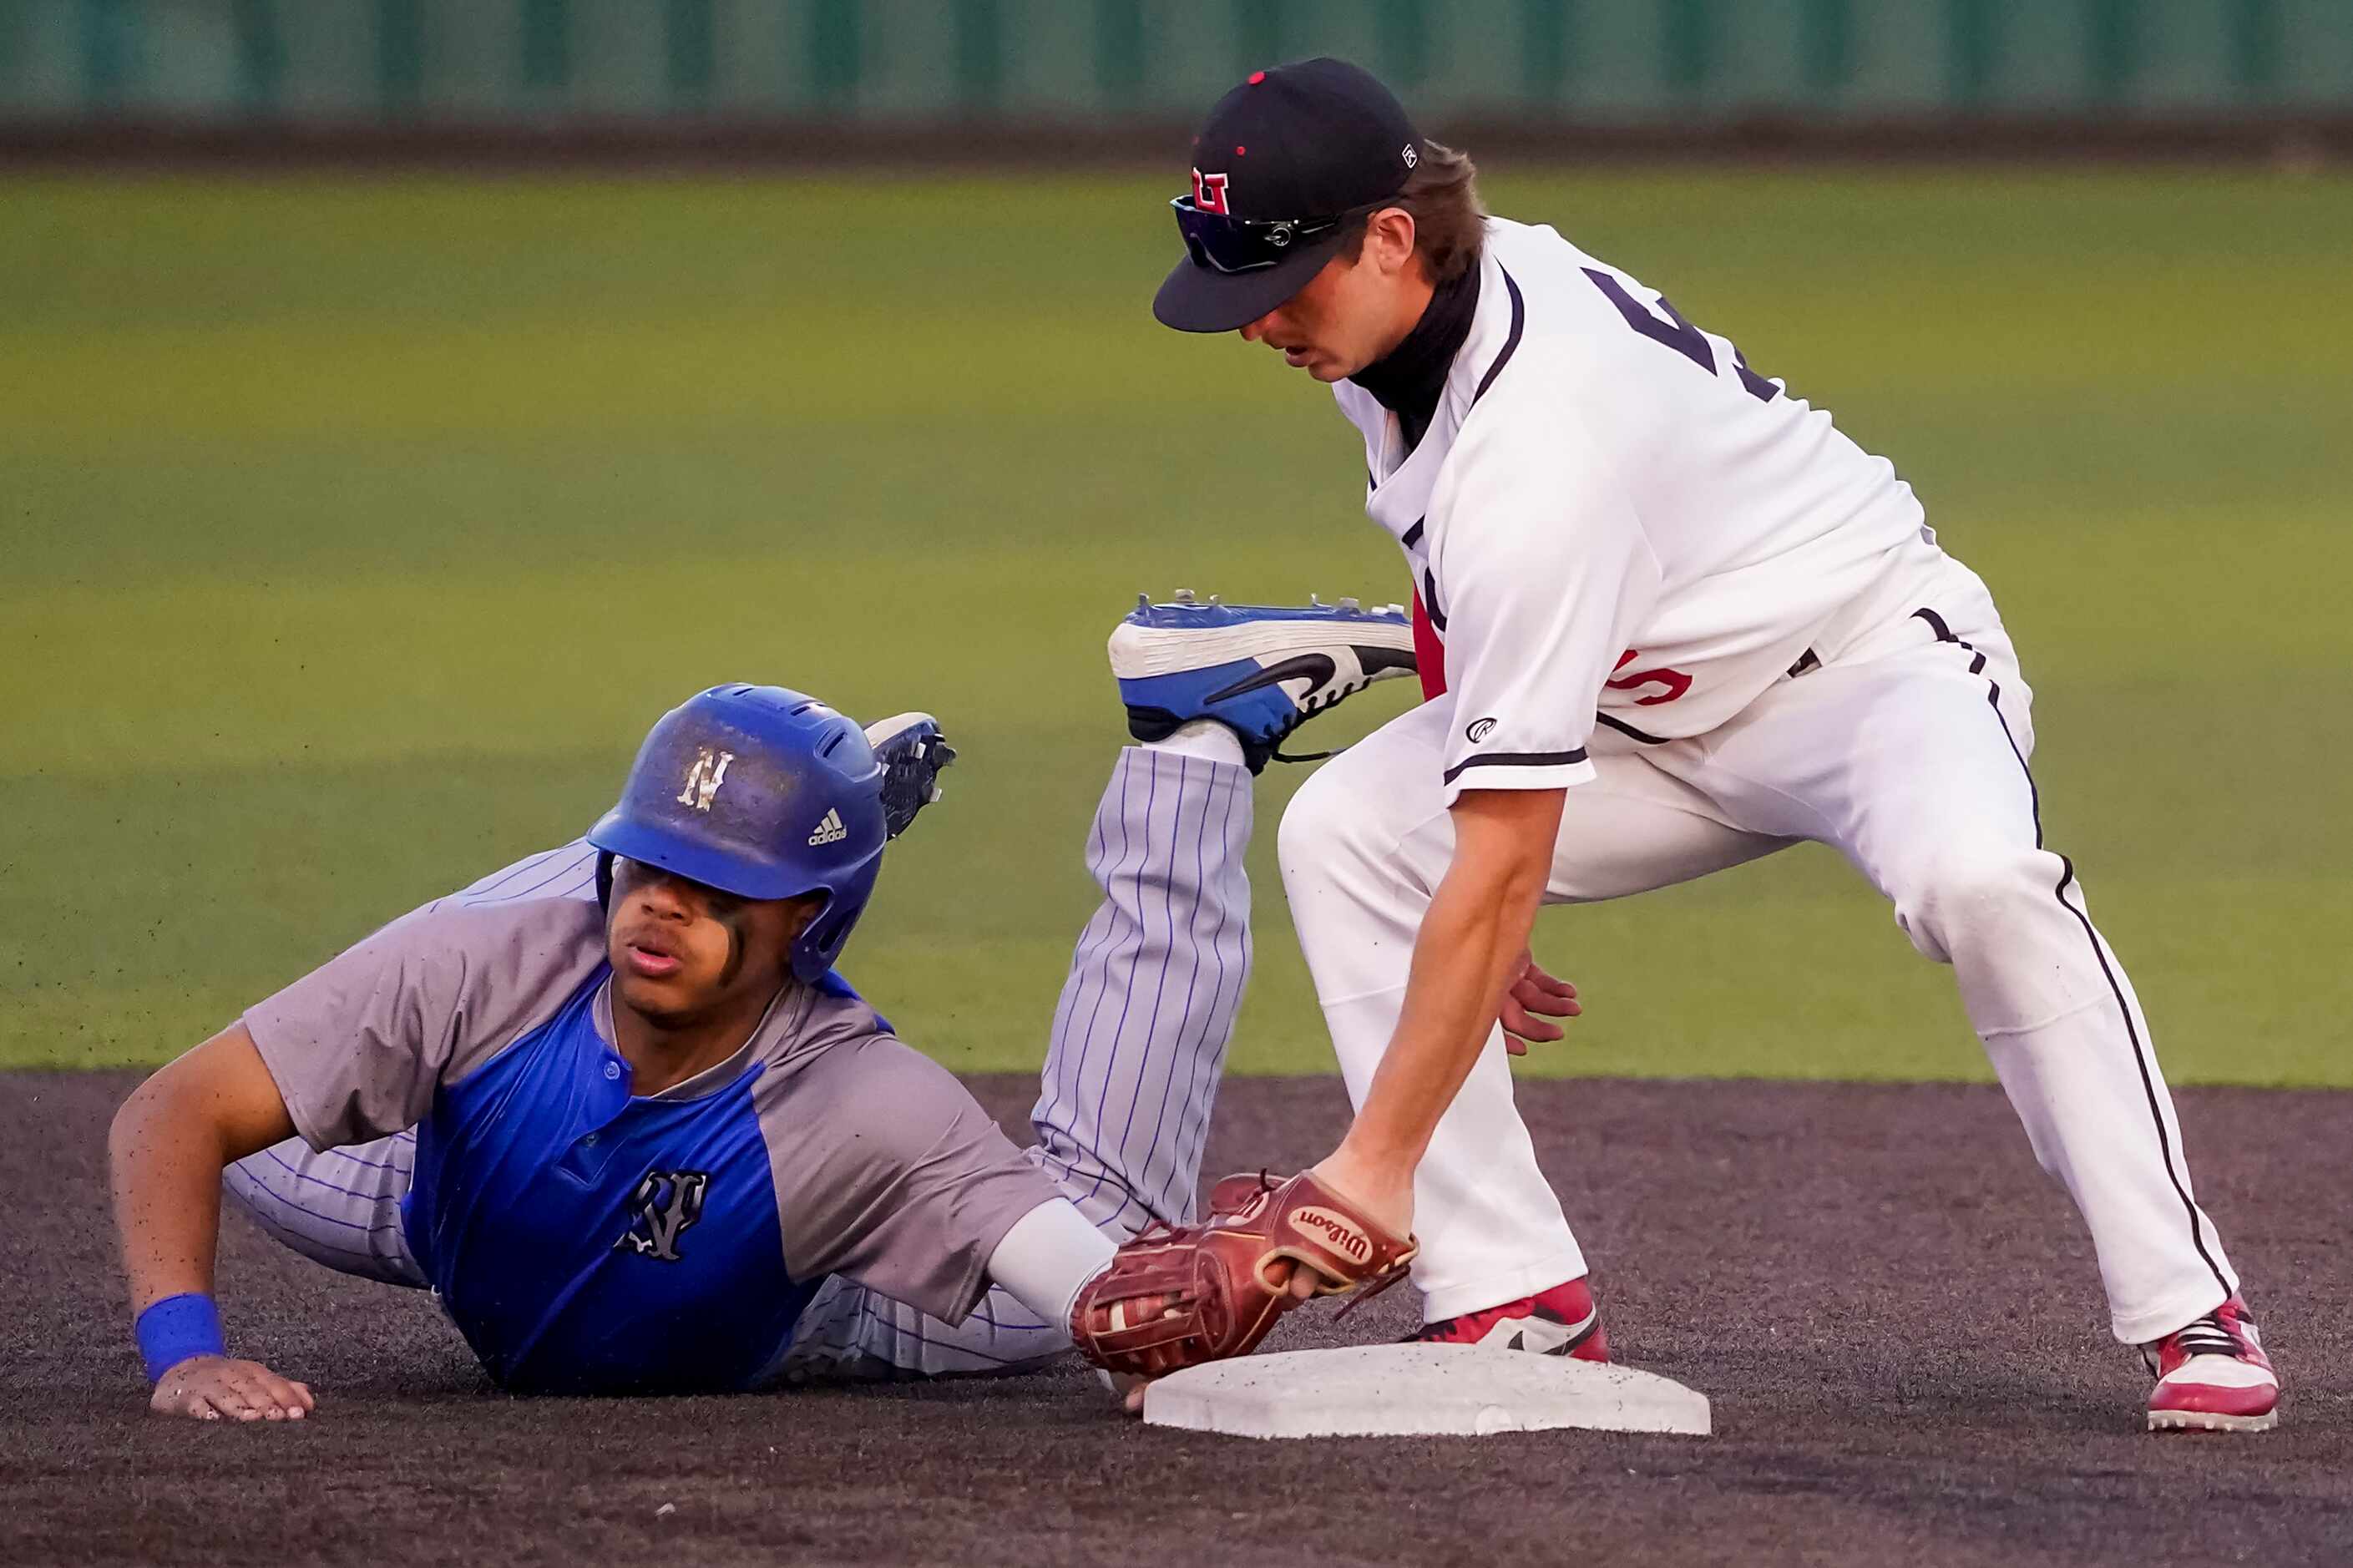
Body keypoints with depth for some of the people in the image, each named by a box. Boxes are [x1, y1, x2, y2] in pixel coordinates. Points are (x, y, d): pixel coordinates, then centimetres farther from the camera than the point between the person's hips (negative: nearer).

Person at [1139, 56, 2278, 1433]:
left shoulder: (1534, 453, -36)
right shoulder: (1393, 312, -9)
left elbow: (1502, 864, -37)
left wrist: (1377, 1165, -35)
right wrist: (1487, 906, 12)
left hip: (1868, 652, -9)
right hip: (1659, 708, 9)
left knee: (1977, 876, -40)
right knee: (1341, 831, -11)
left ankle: (2188, 1310, -30)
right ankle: (1520, 1303, -10)